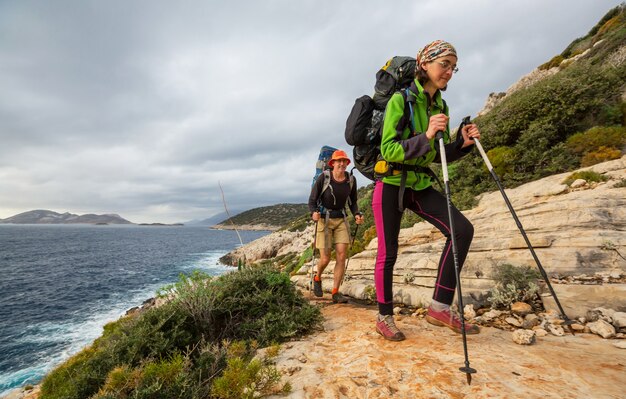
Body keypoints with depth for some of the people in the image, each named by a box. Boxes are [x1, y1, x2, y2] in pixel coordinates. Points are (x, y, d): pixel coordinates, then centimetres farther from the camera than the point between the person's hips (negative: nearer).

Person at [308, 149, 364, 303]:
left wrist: (357, 215, -11)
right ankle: (317, 279, 30)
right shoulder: (323, 178, -14)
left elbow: (352, 203, 8)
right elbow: (312, 201, -9)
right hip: (323, 220, -3)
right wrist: (314, 213, -30)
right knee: (325, 258, -4)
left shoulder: (351, 180, -3)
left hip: (341, 220, 3)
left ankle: (335, 293, 5)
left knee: (342, 257, -8)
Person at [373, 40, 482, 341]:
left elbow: (439, 156, 13)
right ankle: (384, 317, 21)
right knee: (388, 254, 0)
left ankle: (440, 308, 0)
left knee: (462, 229, -11)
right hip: (391, 184, -6)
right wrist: (426, 136, -29)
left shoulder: (440, 106, 10)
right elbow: (388, 150, -18)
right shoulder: (400, 100, -10)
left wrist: (462, 143, -5)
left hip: (421, 185, 6)